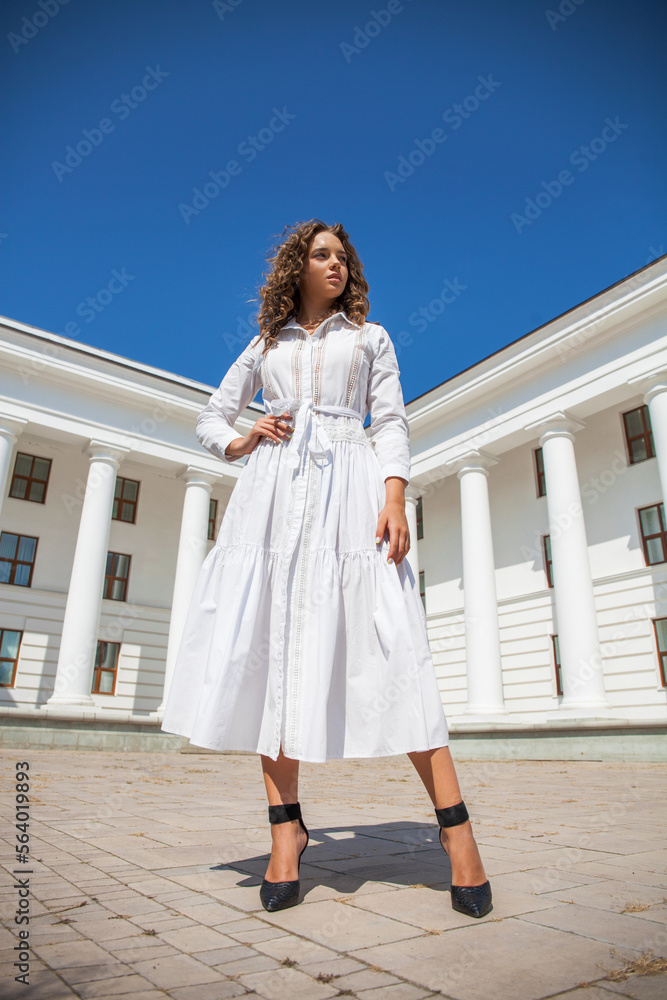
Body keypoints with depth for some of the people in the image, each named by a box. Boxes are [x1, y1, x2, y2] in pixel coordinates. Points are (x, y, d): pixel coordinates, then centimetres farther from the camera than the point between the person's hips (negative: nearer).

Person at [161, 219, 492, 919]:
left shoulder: (370, 337, 21)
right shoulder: (265, 346, 24)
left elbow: (391, 423, 9)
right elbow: (211, 420, 25)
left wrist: (394, 498, -9)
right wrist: (242, 442, 1)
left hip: (348, 484, -2)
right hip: (272, 492, 2)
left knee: (388, 645, -14)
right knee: (270, 648, -7)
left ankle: (455, 826, -10)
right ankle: (286, 826, 1)